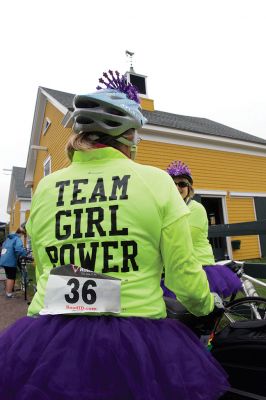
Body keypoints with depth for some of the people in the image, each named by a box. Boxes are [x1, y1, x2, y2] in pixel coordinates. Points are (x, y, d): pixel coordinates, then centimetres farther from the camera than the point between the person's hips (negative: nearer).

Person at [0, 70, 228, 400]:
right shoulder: (156, 181, -9)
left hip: (47, 339, 3)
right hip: (134, 343, -2)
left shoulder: (45, 188, 1)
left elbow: (43, 271, 9)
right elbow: (184, 276, -6)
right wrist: (207, 304, 16)